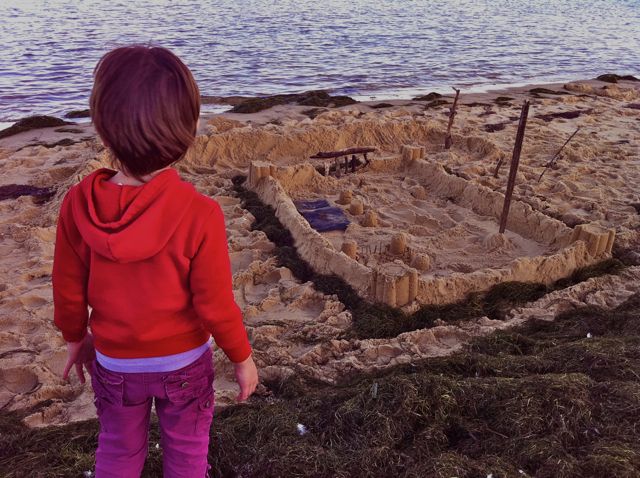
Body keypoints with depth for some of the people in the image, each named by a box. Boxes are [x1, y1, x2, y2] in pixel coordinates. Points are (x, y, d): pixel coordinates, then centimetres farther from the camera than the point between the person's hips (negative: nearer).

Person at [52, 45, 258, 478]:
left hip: (114, 362, 2)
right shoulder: (200, 215, -28)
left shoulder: (78, 204, -19)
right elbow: (215, 305, -19)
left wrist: (75, 337, 13)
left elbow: (69, 290, -6)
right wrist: (242, 357, -2)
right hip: (184, 361, -2)